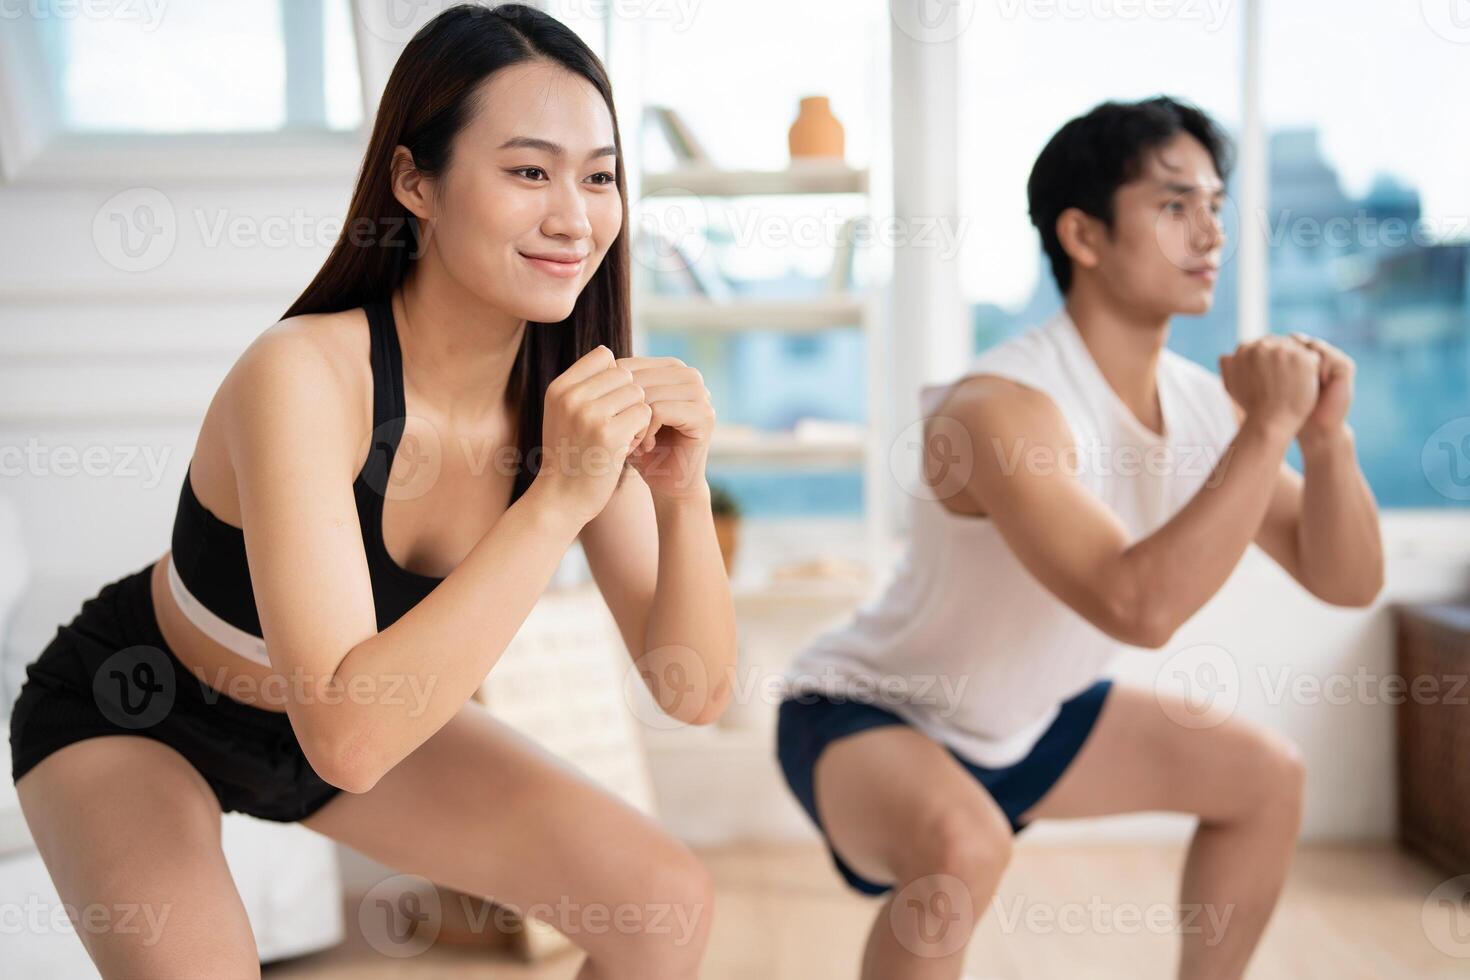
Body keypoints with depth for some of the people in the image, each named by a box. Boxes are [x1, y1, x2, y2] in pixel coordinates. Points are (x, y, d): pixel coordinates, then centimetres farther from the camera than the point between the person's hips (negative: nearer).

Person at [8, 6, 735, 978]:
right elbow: (346, 737, -40)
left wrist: (683, 496, -33)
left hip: (369, 713, 5)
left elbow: (694, 692, -16)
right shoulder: (300, 377, -34)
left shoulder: (579, 397, -17)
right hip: (130, 716, -4)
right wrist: (558, 497, -43)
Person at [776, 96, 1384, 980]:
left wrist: (1326, 435, -20)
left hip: (1021, 720, 8)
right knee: (964, 842, -38)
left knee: (1265, 775, 11)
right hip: (865, 715, -8)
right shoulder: (1003, 406, -31)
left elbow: (1348, 580, -3)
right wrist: (1270, 426, -35)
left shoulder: (1203, 402, -6)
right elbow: (1140, 607, -42)